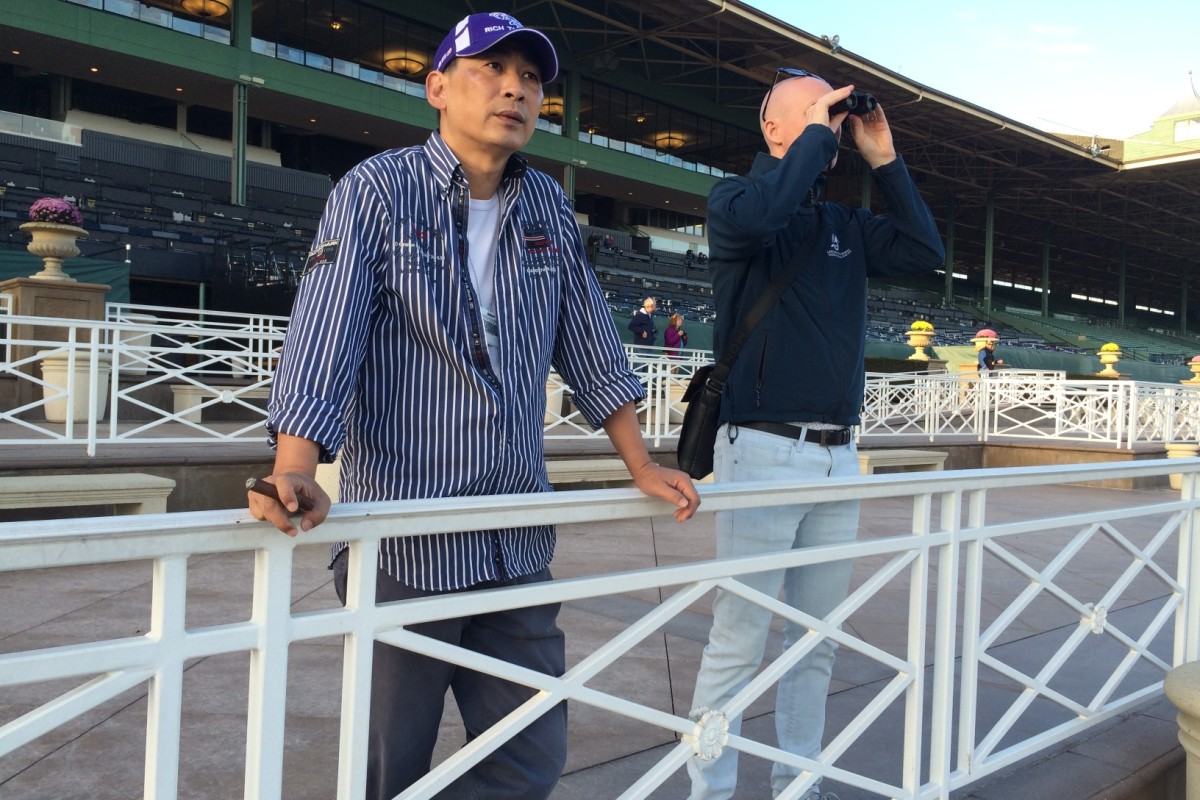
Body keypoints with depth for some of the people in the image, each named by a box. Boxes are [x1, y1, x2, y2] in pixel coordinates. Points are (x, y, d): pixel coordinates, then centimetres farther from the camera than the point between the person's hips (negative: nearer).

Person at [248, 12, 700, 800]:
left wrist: (642, 465, 13)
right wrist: (295, 475, -29)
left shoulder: (549, 209, 10)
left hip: (519, 547, 5)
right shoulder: (379, 190, -5)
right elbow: (323, 336, -16)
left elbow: (590, 349, 14)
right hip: (403, 544, -4)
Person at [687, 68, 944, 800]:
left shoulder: (846, 224, 17)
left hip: (839, 456, 6)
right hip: (764, 450, -6)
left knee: (818, 640, 13)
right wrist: (815, 135, -10)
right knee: (739, 641, -3)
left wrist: (884, 159, 7)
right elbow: (753, 217, -24)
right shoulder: (734, 198, -1)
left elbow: (926, 253, 10)